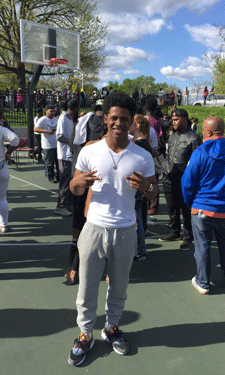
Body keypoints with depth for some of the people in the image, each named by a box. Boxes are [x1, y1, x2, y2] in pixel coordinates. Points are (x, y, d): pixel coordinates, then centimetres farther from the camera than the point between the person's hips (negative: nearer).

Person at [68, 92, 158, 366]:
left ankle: (112, 327, 42)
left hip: (126, 231, 1)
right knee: (87, 287, 10)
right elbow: (74, 189, 3)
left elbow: (154, 191, 5)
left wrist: (146, 186, -18)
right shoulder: (90, 152, -4)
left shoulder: (143, 157, -3)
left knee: (119, 286, 17)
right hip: (95, 228, 0)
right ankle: (85, 334, 33)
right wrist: (80, 182, -21)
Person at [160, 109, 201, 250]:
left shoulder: (193, 138, -8)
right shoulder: (173, 136, 14)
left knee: (187, 210, 3)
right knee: (172, 208, 16)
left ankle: (188, 238, 17)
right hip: (169, 179, 7)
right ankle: (174, 233, 32)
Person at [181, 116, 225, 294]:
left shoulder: (200, 153, -13)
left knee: (202, 247, 9)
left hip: (202, 208, -3)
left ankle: (203, 283, 20)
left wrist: (190, 203, 8)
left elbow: (187, 182, -8)